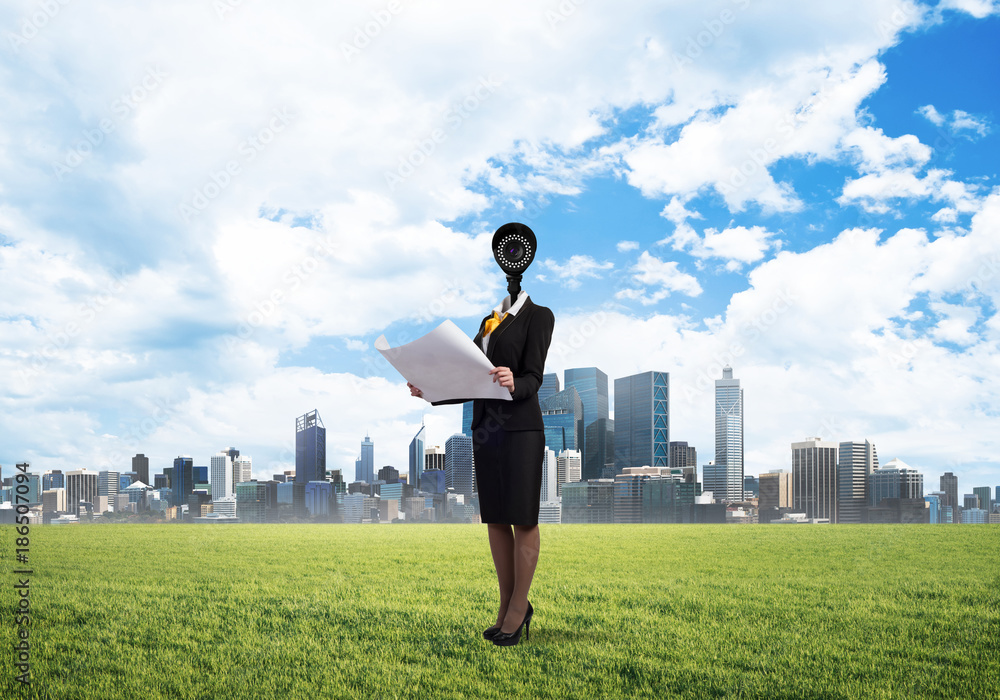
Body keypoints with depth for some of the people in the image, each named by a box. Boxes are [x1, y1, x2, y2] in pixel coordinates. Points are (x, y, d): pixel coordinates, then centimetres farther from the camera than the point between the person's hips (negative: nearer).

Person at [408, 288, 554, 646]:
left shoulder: (538, 315, -3)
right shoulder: (489, 320, 17)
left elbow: (533, 378, -12)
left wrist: (513, 385, -34)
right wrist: (429, 392, 4)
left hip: (520, 430, -7)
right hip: (485, 429, 7)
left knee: (523, 519, -1)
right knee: (495, 519, 8)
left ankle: (519, 608, 7)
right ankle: (507, 606, 17)